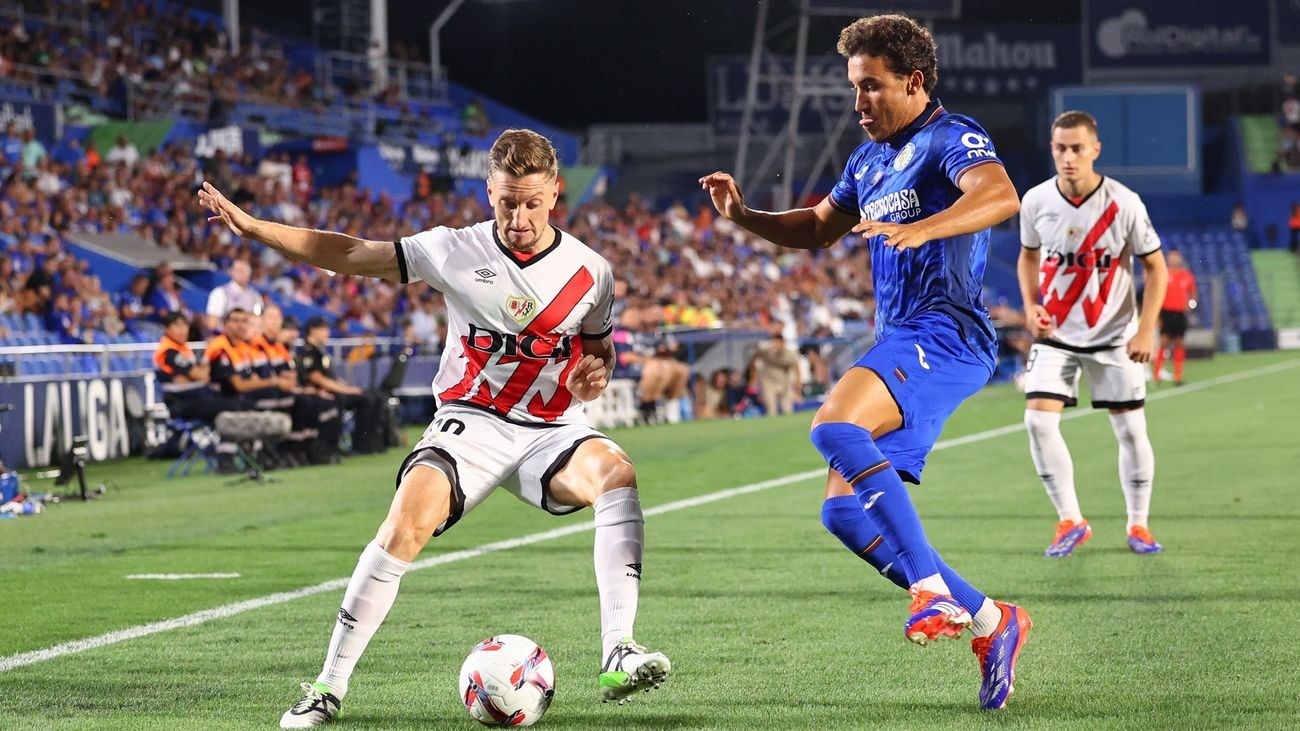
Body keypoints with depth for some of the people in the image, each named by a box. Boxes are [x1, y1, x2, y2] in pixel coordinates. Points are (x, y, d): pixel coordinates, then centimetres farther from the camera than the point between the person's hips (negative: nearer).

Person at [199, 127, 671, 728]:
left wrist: (594, 375, -8)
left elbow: (599, 347, 17)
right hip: (469, 424, -1)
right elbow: (351, 254, 2)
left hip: (551, 432, 1)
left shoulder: (589, 272, -1)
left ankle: (617, 656, -35)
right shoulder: (456, 251, -4)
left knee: (615, 472, -32)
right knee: (407, 522, -27)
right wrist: (252, 227, -4)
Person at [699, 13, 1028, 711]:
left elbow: (1000, 195, -26)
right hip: (901, 345, 10)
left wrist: (919, 229, -41)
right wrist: (744, 216, 19)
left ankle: (936, 591, -30)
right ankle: (990, 623, 5)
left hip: (944, 334, -10)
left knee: (834, 427, -32)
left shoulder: (952, 137, -6)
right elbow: (819, 227, 36)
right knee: (844, 511, 1)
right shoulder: (869, 160, 22)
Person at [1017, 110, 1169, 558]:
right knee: (1038, 419, -14)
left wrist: (1146, 331, -12)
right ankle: (1070, 522, -1)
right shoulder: (1036, 201, -8)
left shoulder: (1124, 204, -15)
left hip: (1115, 334, -1)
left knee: (1131, 429, -1)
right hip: (1055, 333, 1)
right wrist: (1031, 305, -5)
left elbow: (1155, 267, -5)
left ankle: (1138, 524, 19)